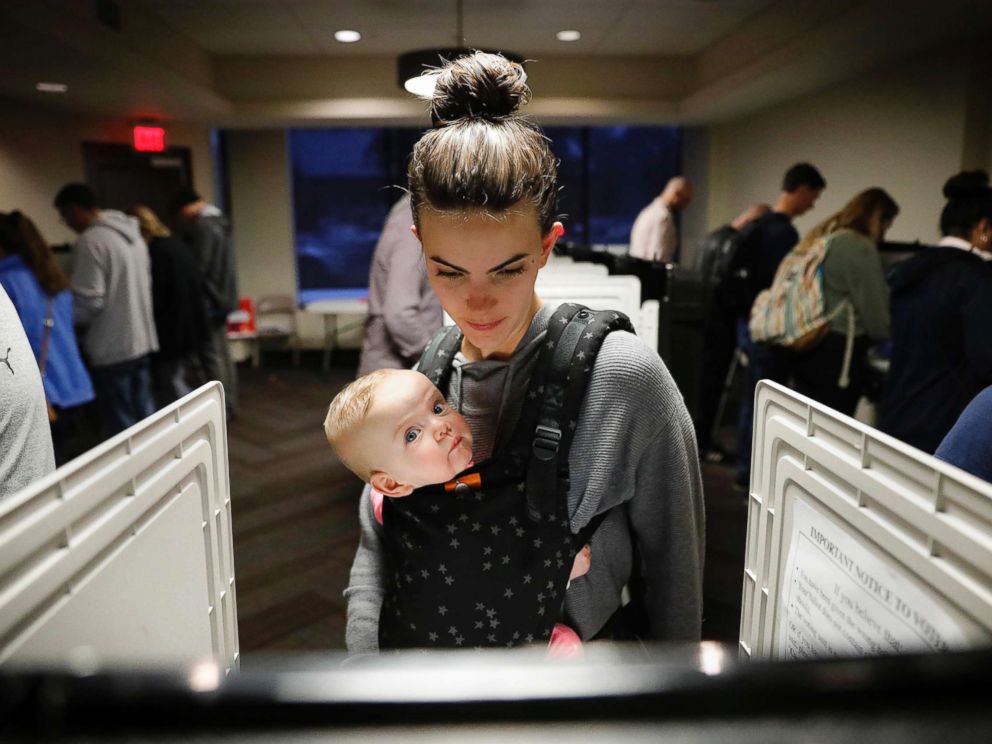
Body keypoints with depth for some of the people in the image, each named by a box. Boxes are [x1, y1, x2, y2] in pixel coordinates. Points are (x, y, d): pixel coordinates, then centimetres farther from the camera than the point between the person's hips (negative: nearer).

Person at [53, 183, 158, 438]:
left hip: (112, 348, -8)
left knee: (121, 427, 1)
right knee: (144, 417, 15)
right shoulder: (133, 234, 12)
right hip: (141, 340, 9)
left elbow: (88, 302, -17)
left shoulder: (90, 241, -14)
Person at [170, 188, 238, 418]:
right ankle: (230, 404, 19)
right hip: (222, 297, 10)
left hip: (209, 301, -10)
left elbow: (197, 267, -20)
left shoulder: (202, 226, -16)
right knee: (222, 353, 13)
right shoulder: (217, 221, 15)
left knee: (213, 356, -6)